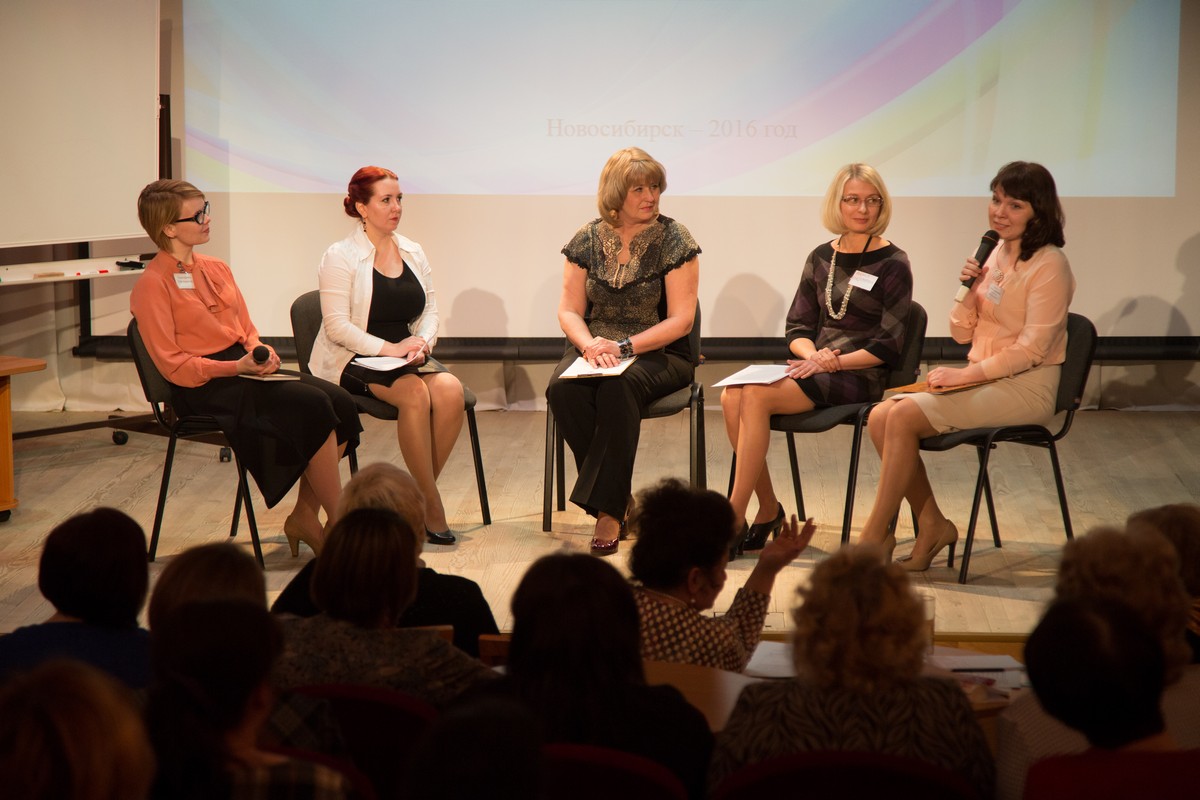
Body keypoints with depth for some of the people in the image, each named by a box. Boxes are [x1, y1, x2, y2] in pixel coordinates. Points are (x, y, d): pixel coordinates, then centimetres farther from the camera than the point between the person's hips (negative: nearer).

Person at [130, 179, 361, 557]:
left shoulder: (216, 269, 16)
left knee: (340, 401, -15)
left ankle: (305, 517, -8)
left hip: (241, 367, 8)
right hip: (204, 388, -8)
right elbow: (172, 365, -12)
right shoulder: (152, 285, -8)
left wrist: (262, 352, -2)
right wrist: (236, 367, -20)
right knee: (312, 405, -27)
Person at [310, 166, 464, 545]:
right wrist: (387, 348, -22)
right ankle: (431, 505, -24)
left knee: (451, 390, -26)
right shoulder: (340, 257, -5)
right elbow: (337, 325, -12)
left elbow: (431, 311, 14)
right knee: (415, 393, -34)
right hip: (352, 359, -6)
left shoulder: (413, 253, 14)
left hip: (406, 355, 6)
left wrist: (421, 341, -9)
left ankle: (420, 494, -14)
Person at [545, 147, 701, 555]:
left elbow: (681, 319, -7)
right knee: (562, 390, -31)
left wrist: (624, 346, -19)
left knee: (618, 387, -37)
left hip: (658, 354, -3)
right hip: (595, 350, 3)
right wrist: (589, 345, -16)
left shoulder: (674, 239, -2)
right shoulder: (587, 239, 7)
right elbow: (569, 311, 7)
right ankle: (617, 500, -19)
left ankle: (606, 506, -31)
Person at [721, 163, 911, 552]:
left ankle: (734, 517, -26)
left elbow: (888, 345, -7)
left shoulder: (892, 264, -2)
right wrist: (814, 353, -8)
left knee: (756, 397, -29)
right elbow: (797, 327, 15)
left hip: (860, 376, -6)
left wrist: (832, 362, -17)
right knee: (732, 396, -24)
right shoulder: (821, 258, 14)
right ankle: (768, 510, -13)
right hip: (816, 365, 6)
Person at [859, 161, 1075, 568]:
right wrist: (969, 291, -4)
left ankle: (876, 536, -14)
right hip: (984, 381, 8)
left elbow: (1032, 348, -16)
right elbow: (962, 334, 15)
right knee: (881, 416, -12)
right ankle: (932, 525, -5)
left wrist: (966, 374, -18)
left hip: (1026, 387, -8)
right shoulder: (995, 255, 14)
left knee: (904, 417, -22)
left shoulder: (1049, 265, -10)